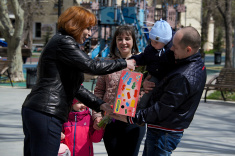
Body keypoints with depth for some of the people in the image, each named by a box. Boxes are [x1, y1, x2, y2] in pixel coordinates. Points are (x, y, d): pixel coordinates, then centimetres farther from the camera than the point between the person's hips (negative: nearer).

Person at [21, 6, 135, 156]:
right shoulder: (64, 42, -8)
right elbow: (92, 66, -15)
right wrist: (123, 63, -2)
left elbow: (74, 86, 23)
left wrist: (100, 104, 14)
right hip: (46, 114, -11)